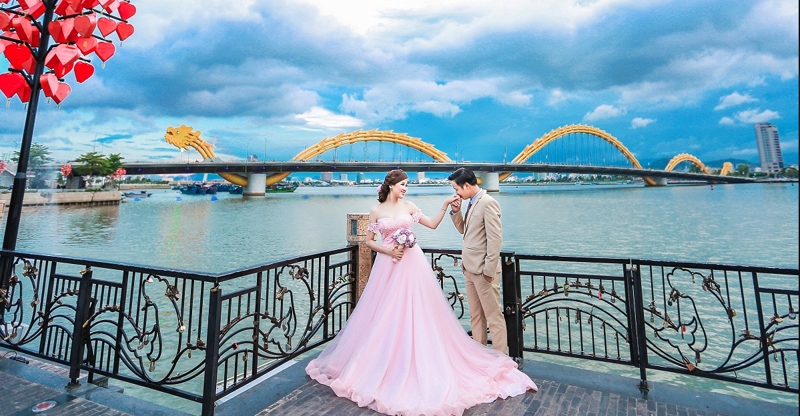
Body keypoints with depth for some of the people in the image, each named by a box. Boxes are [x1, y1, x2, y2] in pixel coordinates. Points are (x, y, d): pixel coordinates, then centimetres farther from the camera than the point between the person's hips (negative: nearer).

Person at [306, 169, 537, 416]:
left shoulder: (408, 206, 5)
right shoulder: (376, 210, 1)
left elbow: (433, 224, 7)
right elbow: (369, 241, 4)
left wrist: (445, 206, -2)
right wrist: (387, 250, -11)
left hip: (411, 264, 1)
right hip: (388, 265, -1)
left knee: (415, 312, 3)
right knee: (385, 315, 6)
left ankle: (417, 363, 17)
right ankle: (384, 360, 25)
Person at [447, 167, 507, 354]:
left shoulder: (488, 202, -15)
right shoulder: (472, 203, 11)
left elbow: (495, 238, -19)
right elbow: (463, 229, 21)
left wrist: (489, 270, -19)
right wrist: (455, 211, 5)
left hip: (483, 270, -9)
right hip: (470, 268, 9)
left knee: (494, 316, 2)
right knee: (475, 315, 16)